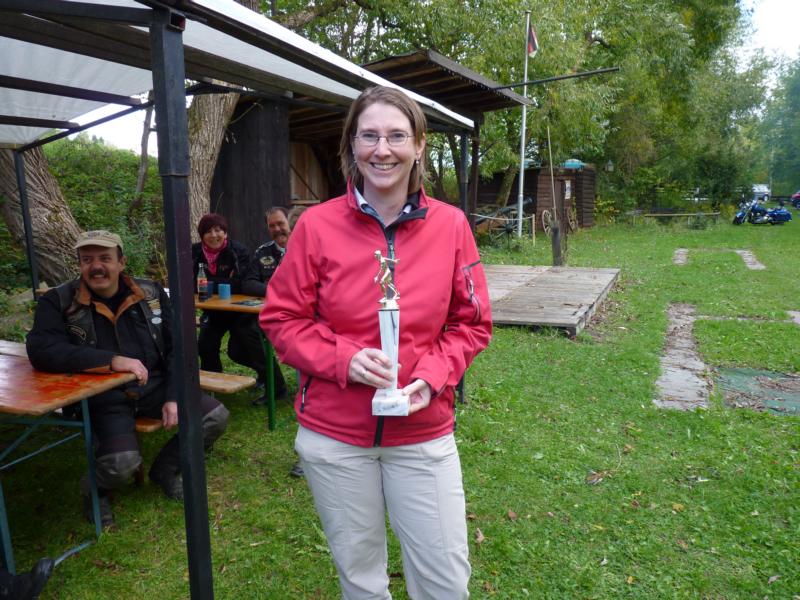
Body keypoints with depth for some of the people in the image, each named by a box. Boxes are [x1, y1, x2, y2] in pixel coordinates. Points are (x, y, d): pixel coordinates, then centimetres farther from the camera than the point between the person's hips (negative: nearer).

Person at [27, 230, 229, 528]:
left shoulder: (151, 293, 4)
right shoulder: (59, 301, -4)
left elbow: (176, 347, 4)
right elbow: (41, 350, -20)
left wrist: (174, 396, -8)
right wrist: (112, 360, -29)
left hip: (154, 385, 4)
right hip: (103, 396, -3)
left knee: (216, 416, -13)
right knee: (122, 463, -29)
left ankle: (165, 469, 16)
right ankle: (95, 488, 13)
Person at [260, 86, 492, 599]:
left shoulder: (451, 224, -4)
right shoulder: (318, 224, -7)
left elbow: (472, 323, 3)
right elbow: (282, 319, -1)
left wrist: (432, 376, -13)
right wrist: (342, 359, -18)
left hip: (423, 432, 1)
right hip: (334, 433, 0)